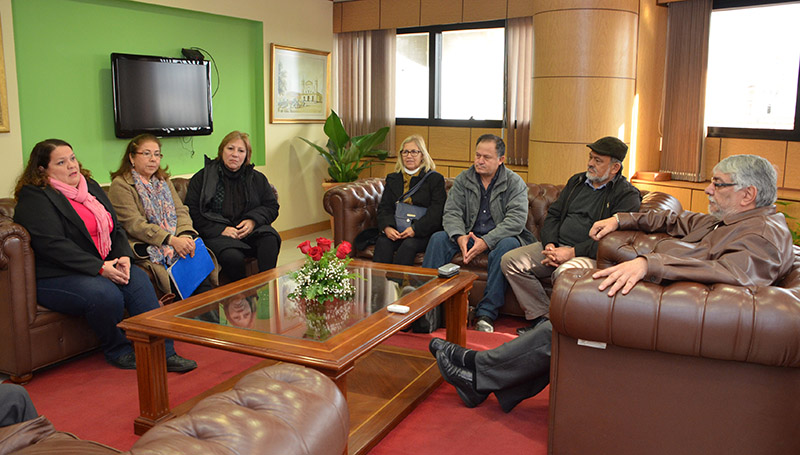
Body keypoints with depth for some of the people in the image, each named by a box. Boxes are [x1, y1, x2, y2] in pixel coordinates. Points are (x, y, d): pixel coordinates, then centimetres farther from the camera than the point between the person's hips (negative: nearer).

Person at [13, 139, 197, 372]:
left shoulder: (90, 186, 15)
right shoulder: (34, 199, -9)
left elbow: (115, 228, 14)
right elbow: (53, 245, -21)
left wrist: (123, 257, -7)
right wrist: (100, 268, -23)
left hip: (102, 267, 7)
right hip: (55, 278, -7)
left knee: (138, 280, -20)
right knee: (106, 295, -32)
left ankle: (162, 352, -18)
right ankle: (118, 351, -5)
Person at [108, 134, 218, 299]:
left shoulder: (164, 181, 22)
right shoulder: (120, 185, 0)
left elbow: (181, 211, 10)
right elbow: (134, 224, -12)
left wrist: (186, 235, -13)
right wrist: (172, 240, -22)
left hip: (177, 242, 5)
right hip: (145, 249, -5)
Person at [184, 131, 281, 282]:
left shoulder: (257, 178, 17)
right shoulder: (202, 178, 8)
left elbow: (272, 206, 16)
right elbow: (193, 213, 2)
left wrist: (253, 221, -5)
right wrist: (220, 229, -12)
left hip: (250, 230, 3)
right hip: (218, 234, -2)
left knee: (270, 238, -32)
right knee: (233, 257, -36)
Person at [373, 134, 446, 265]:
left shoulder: (435, 179, 6)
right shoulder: (392, 179, 20)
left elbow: (437, 212, -5)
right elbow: (384, 207, 11)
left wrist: (415, 229, -18)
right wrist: (386, 227, -12)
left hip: (424, 232, -3)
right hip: (395, 231, 3)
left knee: (409, 245, -34)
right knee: (382, 242, -29)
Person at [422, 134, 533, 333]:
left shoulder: (514, 182, -5)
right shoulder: (463, 179, 6)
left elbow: (516, 220, -17)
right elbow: (451, 212, -2)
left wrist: (486, 242, -29)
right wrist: (460, 236, -25)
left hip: (499, 237, -3)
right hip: (469, 235, 3)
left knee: (508, 245, -36)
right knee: (438, 238, -21)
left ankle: (486, 313, -34)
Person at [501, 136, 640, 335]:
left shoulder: (627, 195, -4)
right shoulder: (577, 181, 18)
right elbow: (553, 215, 18)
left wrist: (573, 252, -21)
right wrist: (550, 244, -2)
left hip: (589, 255, -7)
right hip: (556, 246, 7)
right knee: (510, 261, -10)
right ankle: (541, 318, -8)